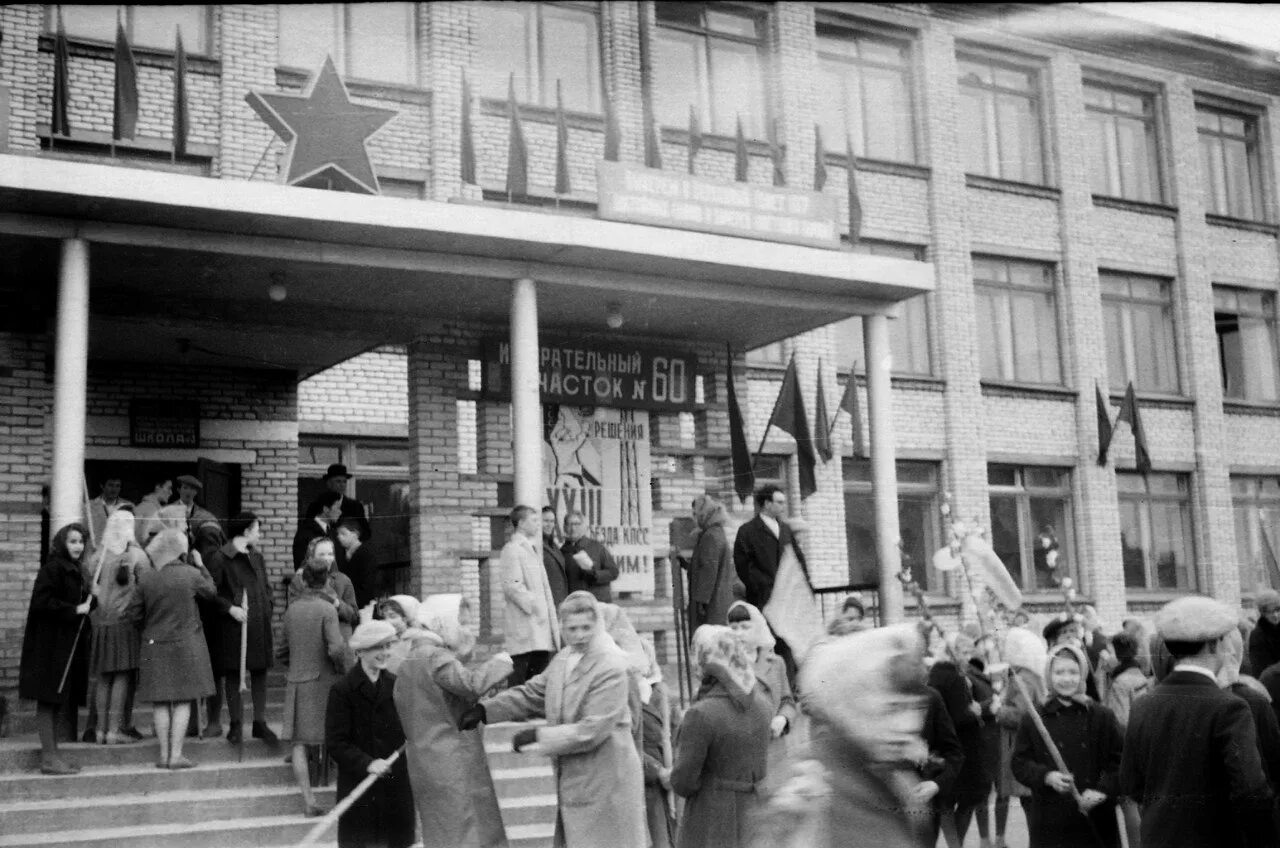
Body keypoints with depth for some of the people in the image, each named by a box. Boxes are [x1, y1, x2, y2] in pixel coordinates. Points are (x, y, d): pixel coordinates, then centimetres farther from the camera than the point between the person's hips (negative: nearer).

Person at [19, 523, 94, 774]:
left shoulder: (75, 571, 17)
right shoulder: (53, 568, -12)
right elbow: (42, 602, -21)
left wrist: (91, 601, 3)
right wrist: (75, 609, -18)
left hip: (68, 644, 9)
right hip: (51, 643, -9)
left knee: (57, 700, 12)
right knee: (48, 699, -5)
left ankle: (53, 754, 17)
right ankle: (49, 757, -3)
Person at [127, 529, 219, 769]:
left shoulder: (147, 579, -3)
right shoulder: (192, 574, -9)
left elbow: (133, 614, 0)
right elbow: (212, 593, 8)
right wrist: (201, 567, 17)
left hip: (155, 646, 2)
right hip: (185, 645, -2)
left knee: (160, 702, 8)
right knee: (183, 701, 3)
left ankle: (164, 754, 10)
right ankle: (176, 754, 1)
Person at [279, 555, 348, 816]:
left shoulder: (292, 608, 5)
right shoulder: (327, 609, -11)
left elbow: (283, 648, 12)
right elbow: (336, 648, -20)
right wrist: (343, 671, -3)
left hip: (296, 681, 4)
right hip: (323, 680, -4)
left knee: (300, 744, 5)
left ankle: (308, 800, 1)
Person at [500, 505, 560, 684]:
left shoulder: (532, 549, 20)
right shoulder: (512, 549, -8)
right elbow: (512, 586, -16)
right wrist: (533, 604, -18)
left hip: (540, 622, 9)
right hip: (523, 624, -9)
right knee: (520, 673, -8)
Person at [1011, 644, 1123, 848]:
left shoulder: (1102, 716, 4)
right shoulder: (1033, 719, 3)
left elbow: (1119, 761, 4)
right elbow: (1020, 764, 3)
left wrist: (1102, 790, -11)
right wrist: (1047, 777, -15)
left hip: (1096, 822, 1)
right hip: (1050, 822, -1)